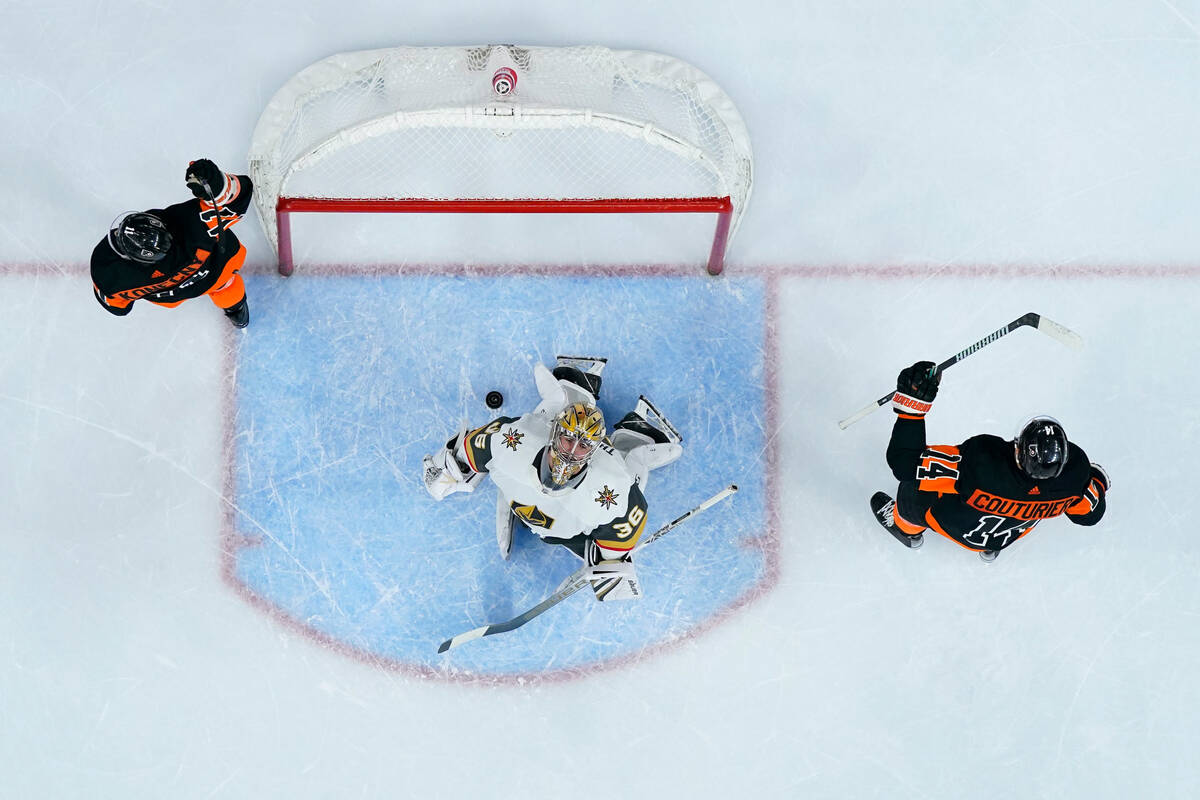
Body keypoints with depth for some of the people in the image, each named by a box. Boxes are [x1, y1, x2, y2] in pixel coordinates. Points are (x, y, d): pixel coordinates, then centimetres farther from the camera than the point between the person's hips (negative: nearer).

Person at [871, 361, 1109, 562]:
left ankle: (908, 528, 42)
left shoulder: (980, 462, -47)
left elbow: (906, 463, -42)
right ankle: (990, 547, 44)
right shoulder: (1075, 467, -34)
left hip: (959, 527, -4)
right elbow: (1089, 514, -11)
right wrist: (1097, 480, 11)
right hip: (1015, 533, 4)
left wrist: (912, 403, -38)